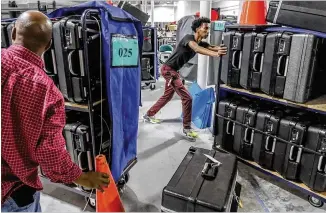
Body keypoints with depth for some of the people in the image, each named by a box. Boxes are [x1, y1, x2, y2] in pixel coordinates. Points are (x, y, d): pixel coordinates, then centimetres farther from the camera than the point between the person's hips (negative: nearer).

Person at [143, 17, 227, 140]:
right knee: (187, 98, -12)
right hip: (168, 69, -10)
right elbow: (196, 49, -41)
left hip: (173, 70, 10)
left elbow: (213, 47, -12)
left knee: (167, 96, 22)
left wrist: (222, 49, -34)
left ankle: (148, 115, 38)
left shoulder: (201, 43, 6)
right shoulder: (188, 38, -19)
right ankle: (187, 129, 0)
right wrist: (216, 54, -55)